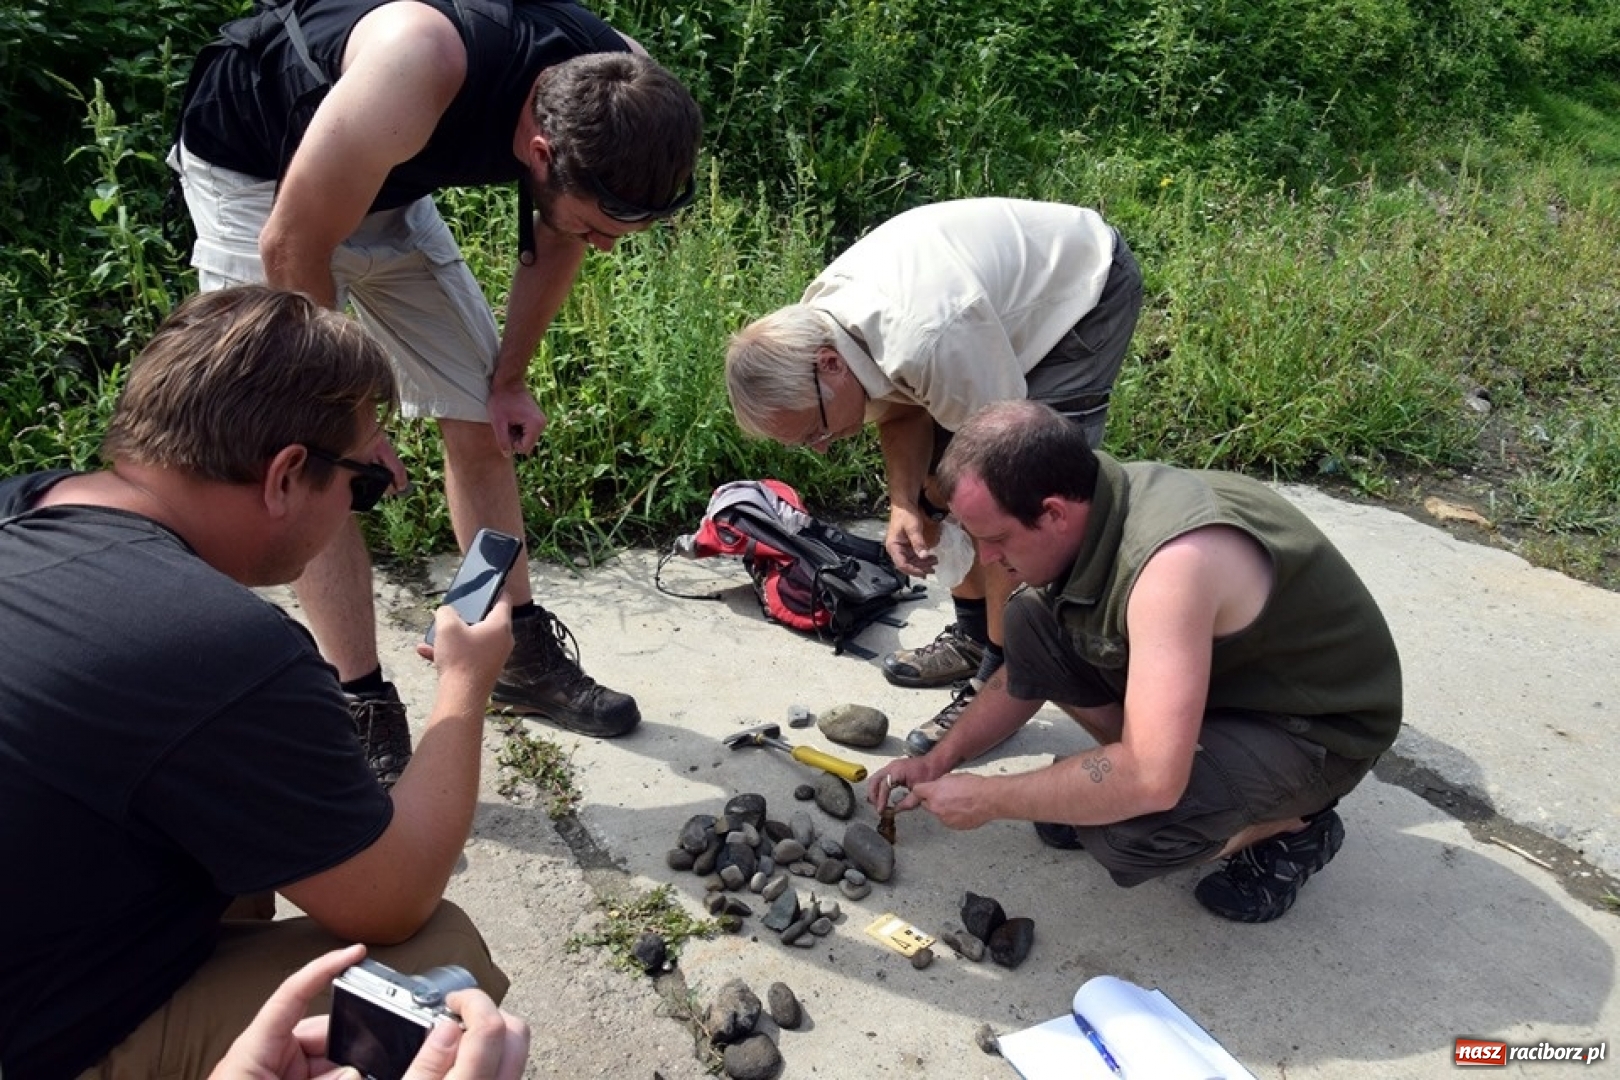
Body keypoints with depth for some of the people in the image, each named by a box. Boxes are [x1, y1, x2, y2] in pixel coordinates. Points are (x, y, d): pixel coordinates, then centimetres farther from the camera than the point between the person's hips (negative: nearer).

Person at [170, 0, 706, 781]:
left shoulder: (612, 100, -21)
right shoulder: (422, 69, -42)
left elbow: (554, 245, -1)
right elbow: (291, 250, -29)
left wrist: (509, 381, 2)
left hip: (385, 184, 6)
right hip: (253, 172, -6)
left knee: (480, 421, 4)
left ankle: (524, 655, 18)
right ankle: (364, 715, -4)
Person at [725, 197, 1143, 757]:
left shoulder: (928, 342, -41)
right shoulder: (812, 327, -14)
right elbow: (901, 412, 0)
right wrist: (903, 504, -19)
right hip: (1010, 289, 9)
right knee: (934, 479, 7)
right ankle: (973, 637, 22)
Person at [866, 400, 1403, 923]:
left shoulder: (1173, 561, -38)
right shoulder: (1086, 504, -10)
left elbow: (1151, 781, -41)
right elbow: (1028, 668, 8)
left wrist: (988, 799, -28)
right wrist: (939, 760, 2)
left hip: (1318, 724, -7)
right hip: (1228, 673, 8)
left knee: (1121, 828, -30)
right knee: (1031, 624, -6)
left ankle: (1291, 826, -1)